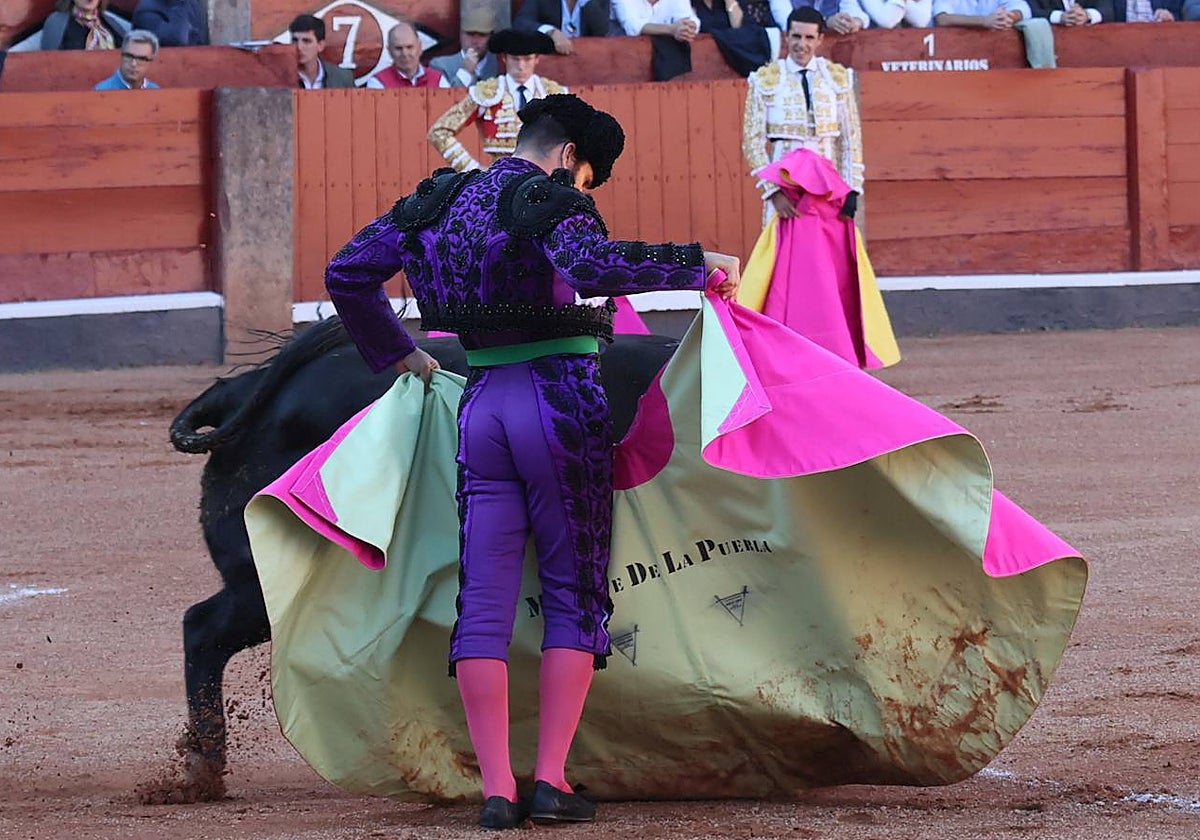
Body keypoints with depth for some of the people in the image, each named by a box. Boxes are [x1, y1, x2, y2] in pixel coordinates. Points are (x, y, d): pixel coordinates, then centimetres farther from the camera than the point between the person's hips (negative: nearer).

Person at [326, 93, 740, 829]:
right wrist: (697, 264, -20)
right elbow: (595, 267, -27)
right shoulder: (549, 198, -7)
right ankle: (552, 780, -3)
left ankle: (496, 789, -3)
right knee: (576, 591, 5)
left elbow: (348, 273, 16)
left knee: (484, 601, 4)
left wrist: (395, 354, 25)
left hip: (480, 406, 5)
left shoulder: (439, 201, 13)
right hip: (563, 403, -5)